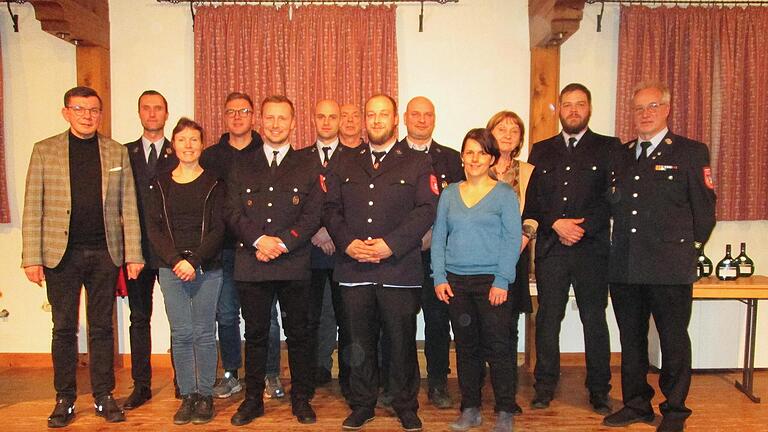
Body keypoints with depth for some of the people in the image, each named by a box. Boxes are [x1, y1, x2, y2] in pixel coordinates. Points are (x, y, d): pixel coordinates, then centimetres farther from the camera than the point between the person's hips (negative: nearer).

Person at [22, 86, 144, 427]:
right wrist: (32, 258, -7)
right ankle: (65, 400, 21)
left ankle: (103, 397, 20)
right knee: (64, 329, 9)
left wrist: (133, 254, -2)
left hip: (105, 253, 1)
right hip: (61, 254, 0)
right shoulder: (44, 150, 3)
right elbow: (33, 209, 0)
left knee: (102, 328, 9)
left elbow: (128, 207, 3)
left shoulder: (117, 152, 6)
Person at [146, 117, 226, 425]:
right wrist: (175, 260, -10)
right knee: (181, 334, 3)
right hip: (171, 269, 2)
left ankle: (205, 395, 14)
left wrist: (195, 261, -14)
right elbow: (154, 227, 4)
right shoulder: (161, 184, 9)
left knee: (204, 333, 2)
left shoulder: (213, 184, 3)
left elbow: (218, 228, -3)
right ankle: (187, 395, 15)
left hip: (207, 269, -2)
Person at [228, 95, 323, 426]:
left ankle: (301, 399, 20)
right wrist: (258, 240, -13)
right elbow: (234, 212, 3)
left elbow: (312, 215, -1)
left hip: (293, 265, -1)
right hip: (251, 264, 1)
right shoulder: (243, 167, 13)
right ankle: (253, 399, 23)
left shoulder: (307, 167, 8)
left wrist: (282, 243, -13)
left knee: (298, 333, 6)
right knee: (255, 334, 9)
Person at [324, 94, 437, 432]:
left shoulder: (417, 163, 5)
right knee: (359, 342, 11)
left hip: (399, 269, -2)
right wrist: (347, 242, -8)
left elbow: (426, 210, -5)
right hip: (354, 268, 3)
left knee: (402, 342, 5)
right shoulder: (346, 164, 15)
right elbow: (331, 208, 9)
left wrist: (391, 244, -15)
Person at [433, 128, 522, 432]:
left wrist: (502, 281, -12)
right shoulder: (449, 194, 10)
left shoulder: (505, 194, 1)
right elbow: (438, 237, 9)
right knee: (465, 346, 10)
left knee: (498, 347, 0)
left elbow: (512, 240, -4)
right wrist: (439, 277, 0)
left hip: (492, 281, -3)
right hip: (456, 281, 3)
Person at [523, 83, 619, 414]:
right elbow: (531, 199, 5)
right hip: (550, 247, 2)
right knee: (547, 320, 7)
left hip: (592, 248, -1)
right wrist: (556, 224, -10)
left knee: (595, 321, 6)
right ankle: (545, 387, 19)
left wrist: (583, 227, -13)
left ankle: (599, 390, 19)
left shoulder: (608, 148, 7)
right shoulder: (541, 151, 13)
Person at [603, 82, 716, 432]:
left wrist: (689, 243, 3)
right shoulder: (621, 155, 14)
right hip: (625, 265, 5)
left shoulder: (691, 152, 0)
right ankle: (636, 404, 27)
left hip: (670, 266, -4)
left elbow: (704, 206, 0)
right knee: (631, 339, 13)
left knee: (674, 340, 6)